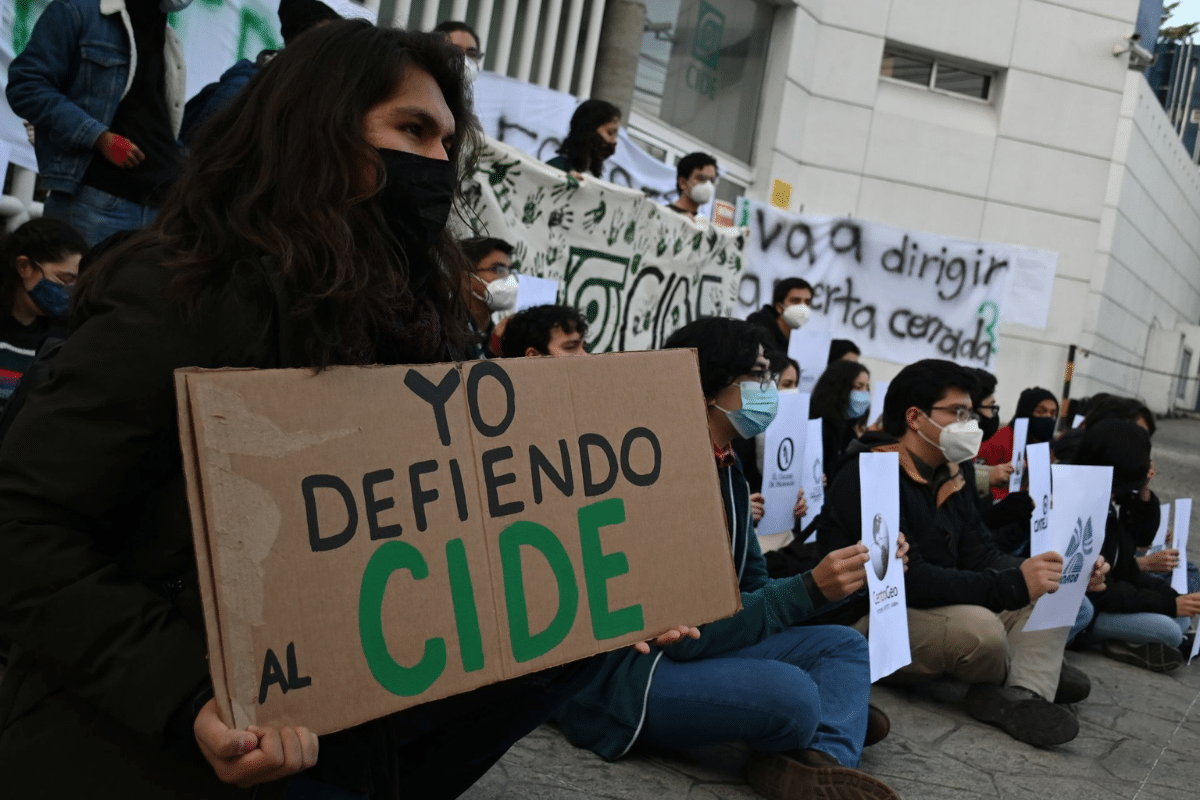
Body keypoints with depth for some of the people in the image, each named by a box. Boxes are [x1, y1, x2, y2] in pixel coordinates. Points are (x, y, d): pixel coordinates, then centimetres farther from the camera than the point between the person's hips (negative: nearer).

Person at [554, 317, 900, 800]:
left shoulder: (725, 472, 9)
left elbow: (752, 585, 11)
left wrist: (852, 575, -3)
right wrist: (809, 590, -23)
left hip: (695, 647, 10)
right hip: (618, 671, -10)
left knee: (845, 646, 2)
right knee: (793, 695, -31)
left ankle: (825, 760, -23)